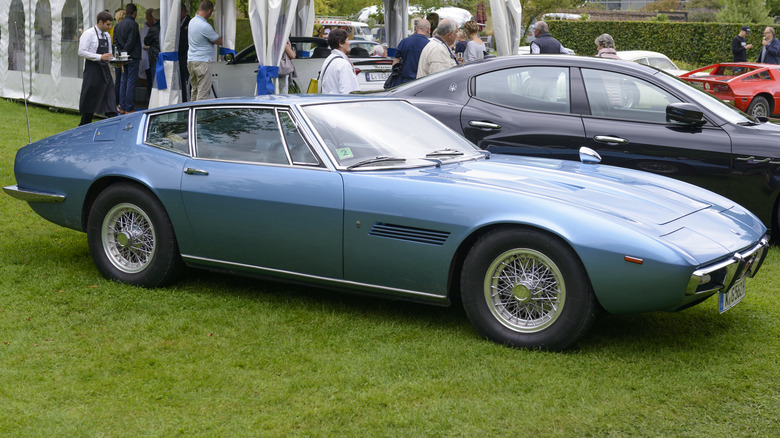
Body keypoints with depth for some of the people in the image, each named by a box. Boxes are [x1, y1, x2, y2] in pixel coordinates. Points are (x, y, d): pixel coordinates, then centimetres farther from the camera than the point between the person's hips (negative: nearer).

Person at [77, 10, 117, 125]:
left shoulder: (107, 36, 13)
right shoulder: (88, 34, -9)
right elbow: (82, 52, -17)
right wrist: (100, 57, -23)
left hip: (105, 70, 6)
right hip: (92, 70, -6)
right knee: (90, 101, 2)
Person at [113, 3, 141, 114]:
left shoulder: (118, 25, 12)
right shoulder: (133, 24, -11)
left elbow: (117, 42, 10)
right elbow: (131, 42, -15)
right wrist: (125, 53, -5)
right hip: (132, 57, -7)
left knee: (124, 82, 11)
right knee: (131, 82, -5)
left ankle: (122, 108, 11)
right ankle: (129, 108, -5)